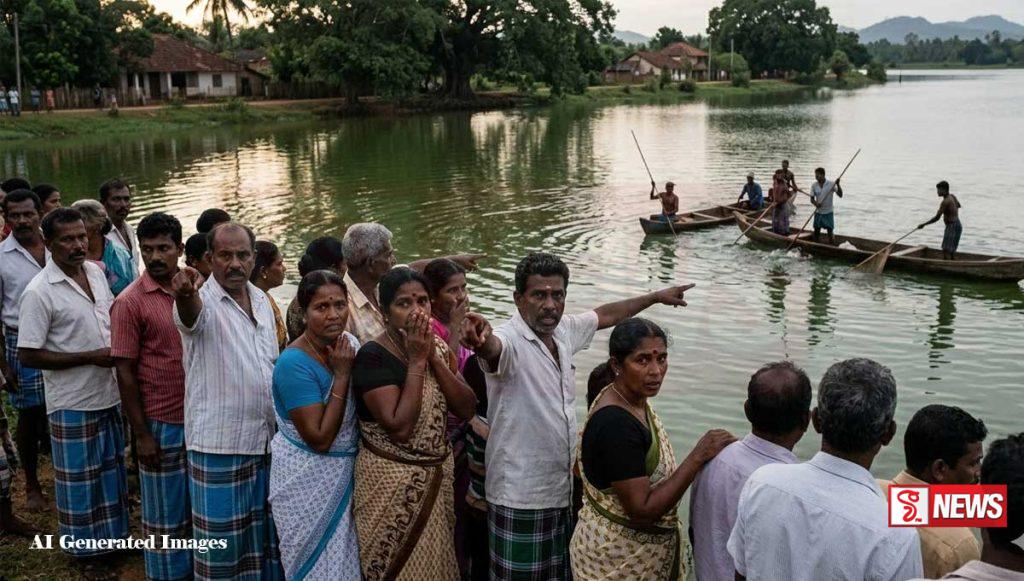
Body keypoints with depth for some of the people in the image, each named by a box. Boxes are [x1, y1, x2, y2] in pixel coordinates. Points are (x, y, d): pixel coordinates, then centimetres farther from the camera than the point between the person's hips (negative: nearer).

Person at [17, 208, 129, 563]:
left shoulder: (95, 271, 2)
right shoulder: (39, 292, -18)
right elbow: (27, 355, -18)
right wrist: (92, 356, -20)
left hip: (110, 394, 6)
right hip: (73, 403, -6)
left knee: (112, 469, 20)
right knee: (79, 478, 9)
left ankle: (112, 534, 37)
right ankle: (82, 546, 27)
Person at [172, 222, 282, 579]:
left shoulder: (261, 299, 7)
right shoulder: (201, 302, -13)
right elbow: (190, 315, -40)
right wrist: (184, 294, -63)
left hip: (266, 440, 6)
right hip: (219, 445, -6)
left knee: (265, 533, 19)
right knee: (221, 539, 5)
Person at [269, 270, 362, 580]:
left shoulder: (350, 344, -3)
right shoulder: (294, 363, -23)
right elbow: (320, 439, -26)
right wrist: (342, 375, -26)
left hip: (345, 473, 6)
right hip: (307, 482, -6)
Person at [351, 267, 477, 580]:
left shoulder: (436, 346, 2)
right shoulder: (373, 355, -17)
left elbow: (467, 409, -6)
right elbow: (400, 427, -26)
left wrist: (433, 357, -14)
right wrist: (416, 361, -22)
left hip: (438, 475, 6)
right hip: (392, 481, -6)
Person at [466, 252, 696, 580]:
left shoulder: (563, 331, 3)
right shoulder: (510, 340, -21)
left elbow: (605, 315, 21)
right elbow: (494, 347, -45)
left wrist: (656, 297, 30)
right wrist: (482, 340, -68)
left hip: (564, 489, 8)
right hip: (521, 500, -8)